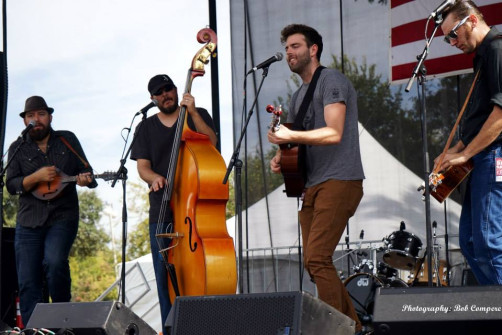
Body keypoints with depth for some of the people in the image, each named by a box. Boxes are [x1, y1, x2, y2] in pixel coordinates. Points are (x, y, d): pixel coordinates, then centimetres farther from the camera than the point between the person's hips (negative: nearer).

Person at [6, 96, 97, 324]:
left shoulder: (67, 140, 10)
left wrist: (85, 179, -10)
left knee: (54, 261, -26)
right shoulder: (18, 148, 8)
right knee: (28, 283, -4)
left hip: (63, 216, -1)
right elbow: (11, 186, 0)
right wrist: (37, 177, -16)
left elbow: (86, 171, 13)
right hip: (29, 220, 2)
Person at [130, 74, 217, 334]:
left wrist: (192, 112, -14)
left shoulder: (198, 116, 10)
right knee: (166, 275, 1)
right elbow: (142, 166, 7)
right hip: (161, 212, 2)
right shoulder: (146, 128, 15)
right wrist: (155, 178, -14)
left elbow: (211, 143, -7)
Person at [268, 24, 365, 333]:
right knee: (313, 263, 7)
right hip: (312, 185, 9)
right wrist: (281, 158, 4)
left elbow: (333, 133, -18)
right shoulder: (299, 96, 21)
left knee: (317, 258, -19)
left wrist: (290, 137, -24)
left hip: (339, 181, -9)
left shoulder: (331, 80, -6)